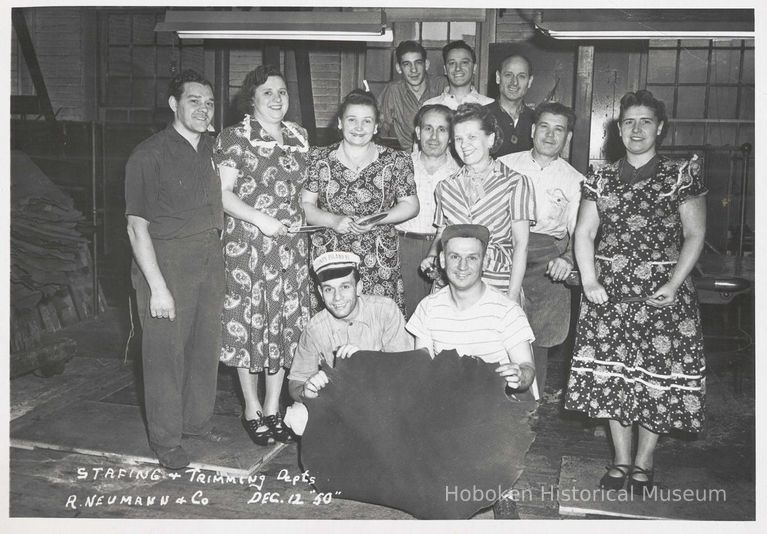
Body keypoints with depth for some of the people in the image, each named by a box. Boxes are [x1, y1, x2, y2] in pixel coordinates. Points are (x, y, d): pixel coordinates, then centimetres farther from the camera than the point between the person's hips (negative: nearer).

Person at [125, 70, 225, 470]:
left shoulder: (212, 149, 8)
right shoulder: (148, 156, -11)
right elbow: (137, 226, -12)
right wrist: (157, 287, -17)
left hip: (211, 260, 6)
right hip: (166, 264, -6)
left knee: (206, 344, 15)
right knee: (166, 351, 2)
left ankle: (197, 420, 34)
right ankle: (165, 440, 18)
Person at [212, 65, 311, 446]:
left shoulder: (298, 136, 12)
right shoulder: (234, 138, -4)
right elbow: (222, 193, -7)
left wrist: (303, 214, 4)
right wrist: (260, 219, -17)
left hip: (290, 243, 5)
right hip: (247, 243, -5)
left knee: (285, 323, 8)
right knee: (248, 322, 3)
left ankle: (273, 407, 23)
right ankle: (251, 409, 20)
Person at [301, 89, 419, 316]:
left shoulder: (395, 161, 3)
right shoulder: (318, 159, 5)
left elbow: (410, 205, 7)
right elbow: (304, 205, 5)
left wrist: (376, 220, -9)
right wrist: (334, 221, -13)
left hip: (378, 263, 0)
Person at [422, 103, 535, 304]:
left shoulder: (516, 183, -2)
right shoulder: (446, 187, 10)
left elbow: (521, 244, -5)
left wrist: (513, 297, -11)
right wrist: (432, 255, -1)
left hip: (498, 284, -3)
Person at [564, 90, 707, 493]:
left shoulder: (681, 176, 2)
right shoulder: (602, 178, 11)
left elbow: (694, 235, -1)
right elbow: (584, 233, 8)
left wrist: (672, 285, -12)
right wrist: (589, 281, -5)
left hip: (661, 290, -2)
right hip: (608, 292, 2)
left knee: (656, 375, 0)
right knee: (612, 373, 2)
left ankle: (643, 463, 18)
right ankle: (620, 461, 18)